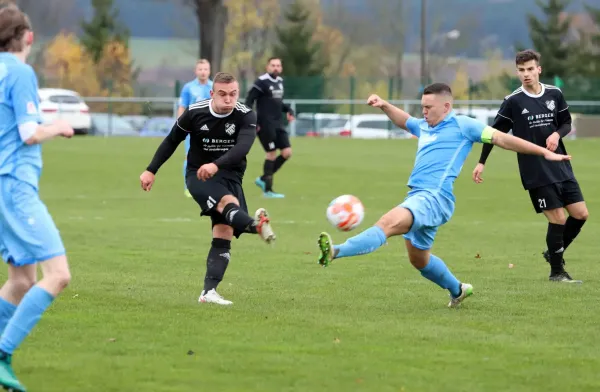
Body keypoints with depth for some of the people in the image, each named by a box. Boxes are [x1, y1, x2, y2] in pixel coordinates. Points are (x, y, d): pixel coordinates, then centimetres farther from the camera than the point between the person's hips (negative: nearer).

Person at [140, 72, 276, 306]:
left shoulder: (246, 117, -12)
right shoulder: (194, 113, -8)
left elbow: (242, 147, -30)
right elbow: (171, 141, 8)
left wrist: (216, 165, -47)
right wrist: (151, 171, 9)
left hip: (230, 177, 2)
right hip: (198, 175, -2)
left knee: (224, 234, -11)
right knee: (228, 202, -33)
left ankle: (209, 291, -11)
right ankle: (256, 225, -65)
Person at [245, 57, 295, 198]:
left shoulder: (280, 81, 14)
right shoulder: (262, 82, -10)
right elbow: (249, 100, -11)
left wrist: (288, 110, 7)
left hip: (277, 124, 8)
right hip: (265, 125, -8)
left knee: (287, 152, 1)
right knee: (272, 154, -5)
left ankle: (263, 179, 15)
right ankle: (268, 190, 4)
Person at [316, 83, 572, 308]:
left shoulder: (462, 125, 1)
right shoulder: (424, 126, 22)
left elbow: (502, 139, 2)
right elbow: (404, 120, 45)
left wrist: (544, 152, 2)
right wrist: (384, 106, 27)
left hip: (435, 197, -10)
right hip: (417, 197, 10)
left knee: (389, 223, -32)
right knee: (419, 260, 22)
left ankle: (336, 252, -50)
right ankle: (457, 291, 44)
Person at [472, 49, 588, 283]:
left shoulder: (555, 95, 4)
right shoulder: (513, 101, -7)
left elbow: (566, 123, 14)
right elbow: (495, 132, 1)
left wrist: (557, 134, -9)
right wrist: (481, 162, 1)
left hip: (561, 167, 5)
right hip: (536, 173, -5)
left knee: (580, 214, 3)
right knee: (558, 218, -9)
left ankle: (554, 253, 26)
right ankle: (557, 271, 7)